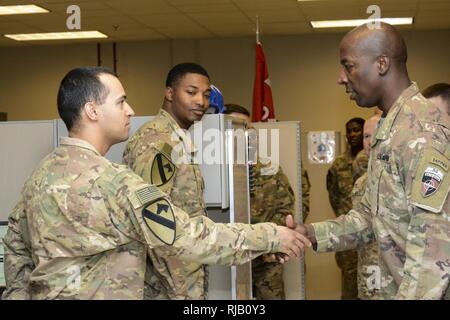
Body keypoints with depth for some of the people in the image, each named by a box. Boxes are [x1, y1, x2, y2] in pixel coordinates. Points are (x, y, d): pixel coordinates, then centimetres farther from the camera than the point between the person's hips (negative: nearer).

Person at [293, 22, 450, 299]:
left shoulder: (422, 130, -20)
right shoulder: (389, 130, 12)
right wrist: (312, 234, 1)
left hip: (424, 292, -9)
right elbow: (372, 216, 13)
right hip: (399, 289, 9)